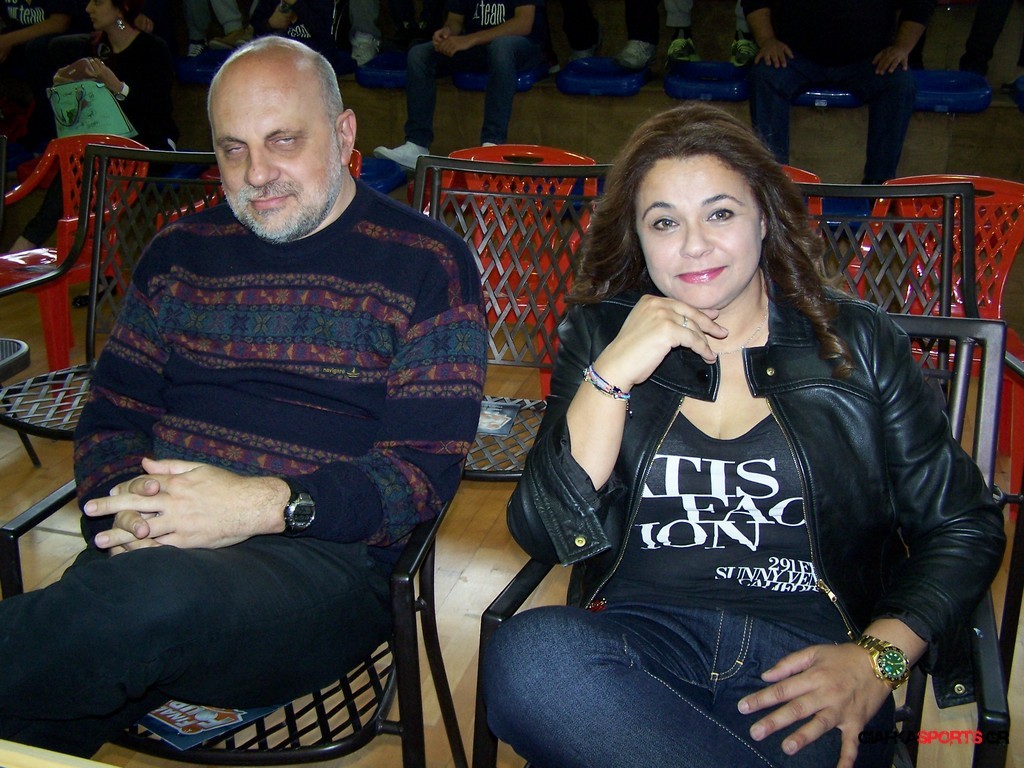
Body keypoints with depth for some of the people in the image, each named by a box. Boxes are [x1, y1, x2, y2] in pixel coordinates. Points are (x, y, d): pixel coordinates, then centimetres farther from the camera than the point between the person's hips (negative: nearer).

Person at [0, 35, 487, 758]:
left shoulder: (426, 264, 3)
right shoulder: (180, 252, 18)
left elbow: (428, 467, -3)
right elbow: (112, 414, 18)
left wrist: (267, 505, -17)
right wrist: (126, 506, -6)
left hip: (327, 558, -3)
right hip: (152, 547, 4)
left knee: (154, 598, -37)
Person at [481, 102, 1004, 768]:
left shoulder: (858, 342, 10)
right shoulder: (598, 337, 11)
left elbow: (964, 526, 10)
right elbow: (545, 534, 1)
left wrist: (877, 658, -6)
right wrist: (614, 374, -10)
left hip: (804, 666, -2)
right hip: (636, 646, 3)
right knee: (527, 653, -32)